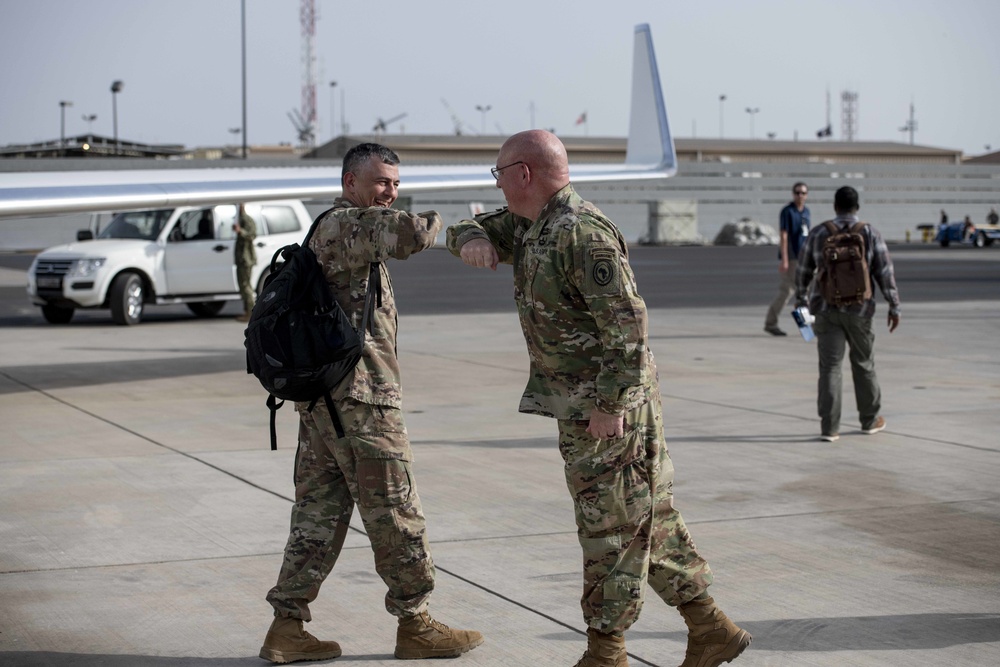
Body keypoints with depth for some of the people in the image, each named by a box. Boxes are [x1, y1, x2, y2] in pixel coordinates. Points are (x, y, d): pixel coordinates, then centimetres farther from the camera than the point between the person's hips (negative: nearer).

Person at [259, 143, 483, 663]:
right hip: (359, 399, -10)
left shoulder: (326, 230, 22)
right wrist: (430, 222, -7)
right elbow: (408, 235, -29)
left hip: (320, 399, 10)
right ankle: (414, 625, 10)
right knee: (395, 513, 0)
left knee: (319, 513, 10)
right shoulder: (346, 224, -12)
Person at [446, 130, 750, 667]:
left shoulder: (582, 233, -20)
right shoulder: (530, 224, 11)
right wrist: (472, 239, -4)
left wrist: (610, 404, -23)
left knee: (612, 528, -1)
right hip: (581, 401, 10)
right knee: (650, 518, 13)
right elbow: (473, 229, 20)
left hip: (607, 403, -10)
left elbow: (626, 322, -23)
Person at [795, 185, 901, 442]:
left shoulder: (818, 233, -1)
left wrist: (800, 299, 21)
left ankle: (829, 427, -5)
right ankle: (869, 420, 28)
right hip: (858, 310, -1)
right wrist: (894, 307, 1)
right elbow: (885, 274, -6)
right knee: (863, 363, 16)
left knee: (830, 367, 1)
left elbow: (803, 271, 6)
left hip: (825, 308, 1)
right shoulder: (870, 234, -5)